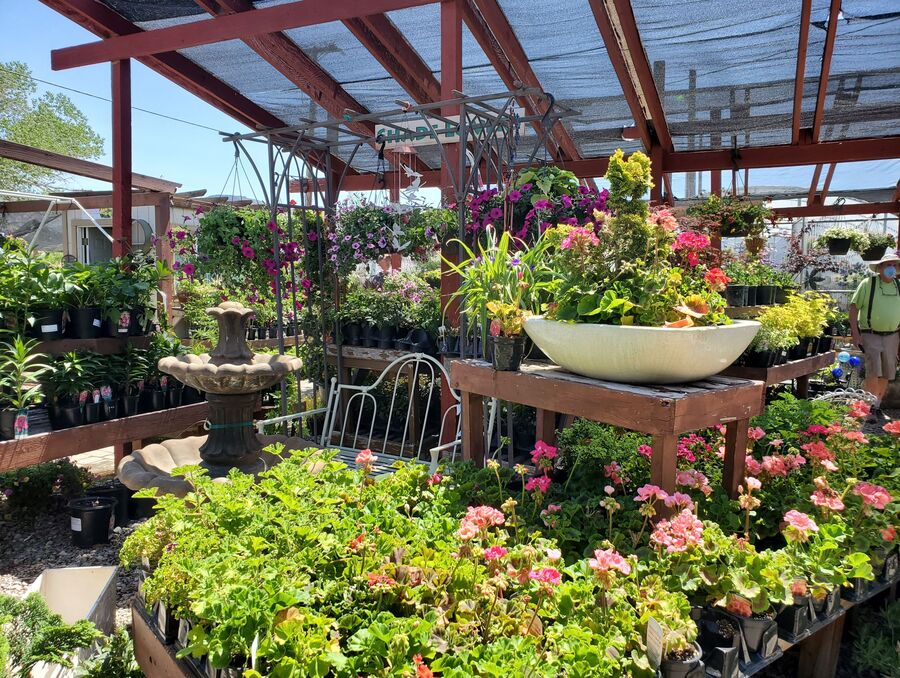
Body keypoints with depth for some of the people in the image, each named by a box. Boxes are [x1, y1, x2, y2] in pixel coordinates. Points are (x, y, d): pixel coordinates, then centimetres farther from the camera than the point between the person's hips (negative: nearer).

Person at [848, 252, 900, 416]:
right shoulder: (868, 284, -5)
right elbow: (854, 307, -6)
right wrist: (855, 332, -13)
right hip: (870, 335, -5)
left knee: (886, 375, 9)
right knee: (873, 372, -12)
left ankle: (877, 405, 23)